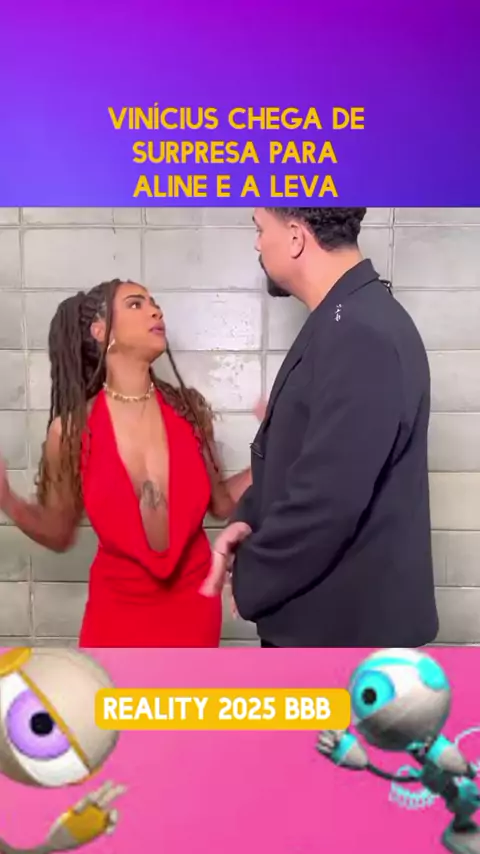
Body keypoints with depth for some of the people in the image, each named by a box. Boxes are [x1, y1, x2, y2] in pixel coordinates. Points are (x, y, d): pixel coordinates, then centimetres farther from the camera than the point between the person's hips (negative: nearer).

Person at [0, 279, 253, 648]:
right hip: (118, 608, -2)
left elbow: (220, 502, 3)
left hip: (193, 602, 2)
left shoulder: (190, 409, -7)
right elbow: (59, 534, -1)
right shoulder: (72, 430, -12)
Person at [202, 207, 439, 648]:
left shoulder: (361, 334, -26)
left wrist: (248, 579, -12)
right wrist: (250, 518, -1)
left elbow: (327, 501, -29)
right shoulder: (344, 321, 7)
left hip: (346, 620, -9)